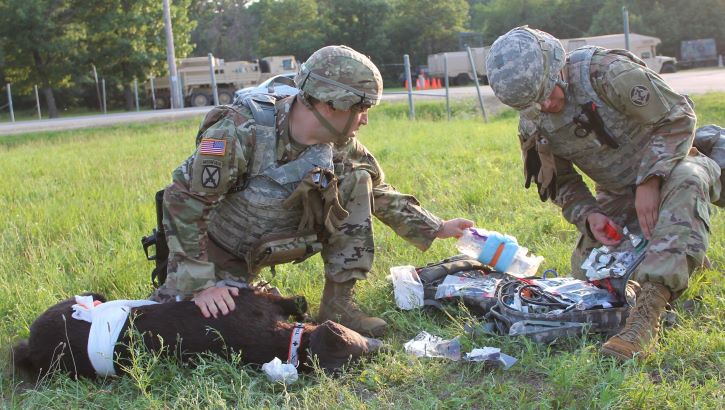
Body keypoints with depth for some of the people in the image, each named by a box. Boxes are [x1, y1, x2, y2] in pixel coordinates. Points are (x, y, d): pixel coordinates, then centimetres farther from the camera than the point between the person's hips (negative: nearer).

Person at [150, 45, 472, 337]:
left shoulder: (341, 145, -13)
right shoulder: (239, 132, -32)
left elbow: (379, 194, 3)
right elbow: (184, 202, -29)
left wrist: (437, 229, 1)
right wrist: (201, 284, -30)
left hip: (265, 247, 5)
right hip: (214, 246, -4)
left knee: (356, 180, -13)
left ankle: (337, 304, -5)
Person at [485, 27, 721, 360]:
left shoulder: (610, 73, -27)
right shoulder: (532, 126, -10)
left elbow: (679, 116, -19)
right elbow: (561, 182, 2)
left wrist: (649, 181, -27)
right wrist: (588, 215, -17)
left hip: (664, 167, -5)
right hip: (617, 194, 5)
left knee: (686, 182, -40)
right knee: (586, 270, -5)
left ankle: (648, 311, -50)